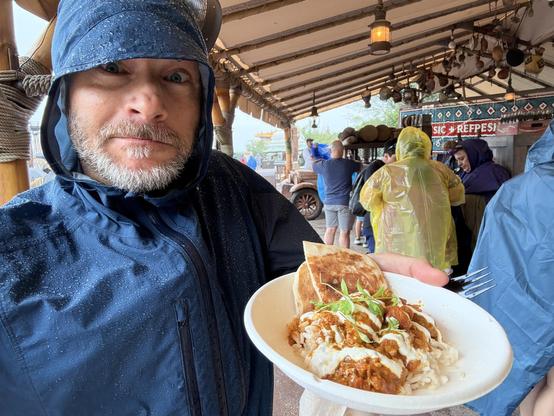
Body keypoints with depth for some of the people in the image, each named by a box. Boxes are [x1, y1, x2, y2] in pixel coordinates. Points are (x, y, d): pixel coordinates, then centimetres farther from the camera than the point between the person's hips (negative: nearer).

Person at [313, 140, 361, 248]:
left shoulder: (324, 164, -3)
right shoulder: (348, 164, -7)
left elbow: (314, 165, 18)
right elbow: (360, 166, 13)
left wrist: (322, 159, 33)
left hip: (329, 202, 3)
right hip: (344, 202, -3)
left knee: (330, 230, 13)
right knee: (344, 232, 2)